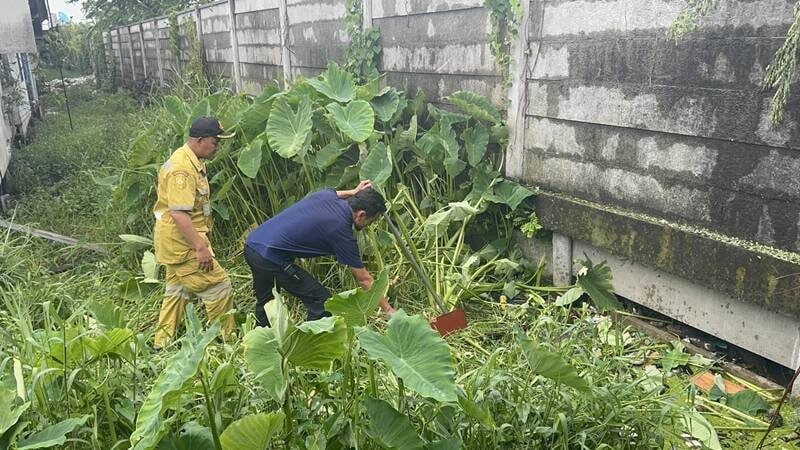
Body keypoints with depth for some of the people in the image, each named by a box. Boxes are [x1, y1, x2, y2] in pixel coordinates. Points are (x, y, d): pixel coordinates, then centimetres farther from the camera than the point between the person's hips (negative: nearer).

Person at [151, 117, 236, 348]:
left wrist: (201, 241, 26)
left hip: (177, 241, 11)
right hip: (183, 241, -11)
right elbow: (179, 213, -28)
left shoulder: (193, 162, 11)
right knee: (219, 286, -5)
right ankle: (225, 340, 7)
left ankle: (162, 343, 30)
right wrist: (201, 247, -30)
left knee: (177, 290, 19)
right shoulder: (182, 169, -22)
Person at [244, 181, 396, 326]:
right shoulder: (342, 233, -13)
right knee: (322, 303, -1)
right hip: (271, 258, -9)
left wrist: (354, 191, 35)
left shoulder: (326, 194, 4)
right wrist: (389, 309, 4)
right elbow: (364, 279, -5)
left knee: (264, 302, 28)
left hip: (252, 244, 9)